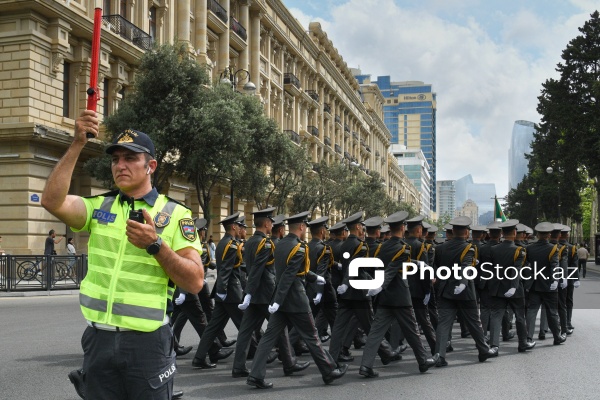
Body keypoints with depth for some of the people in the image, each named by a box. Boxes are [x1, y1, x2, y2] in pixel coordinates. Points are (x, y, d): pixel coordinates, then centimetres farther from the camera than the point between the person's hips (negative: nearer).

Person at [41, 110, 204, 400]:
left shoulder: (175, 214, -4)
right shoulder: (99, 207, 7)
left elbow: (195, 282, -11)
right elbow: (52, 201, -13)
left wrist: (155, 244, -23)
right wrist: (77, 144, -17)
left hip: (147, 342, -3)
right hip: (99, 339, 3)